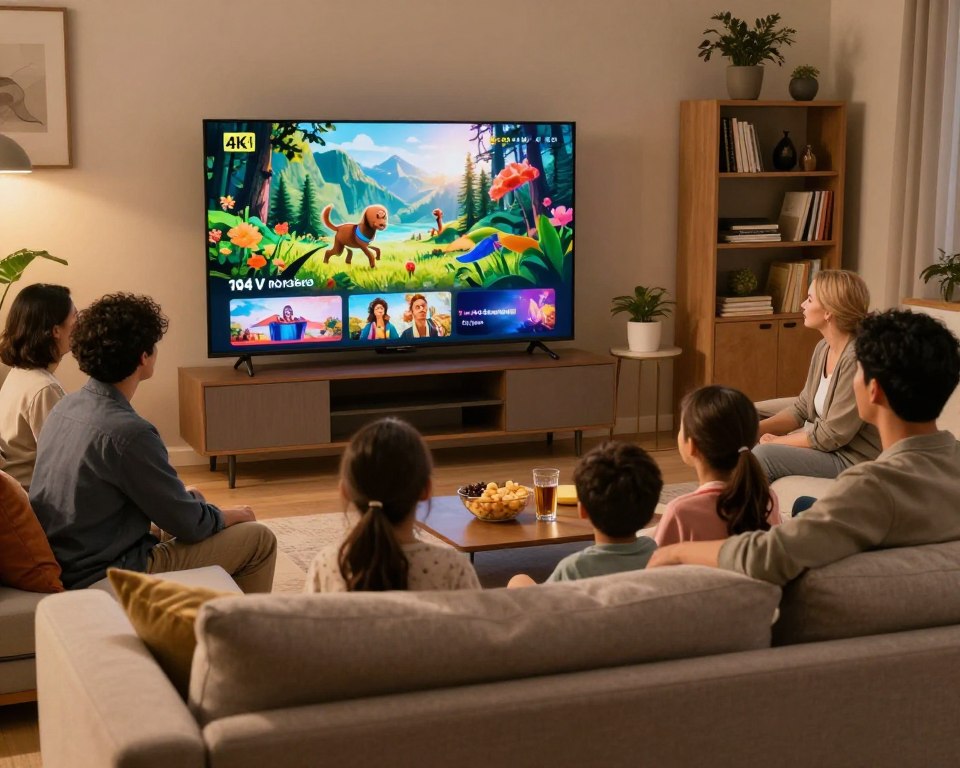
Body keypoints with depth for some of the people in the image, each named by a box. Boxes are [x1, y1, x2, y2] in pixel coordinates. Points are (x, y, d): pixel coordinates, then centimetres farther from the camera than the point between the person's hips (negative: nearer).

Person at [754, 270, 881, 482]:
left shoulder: (857, 358, -25)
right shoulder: (824, 348, 4)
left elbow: (831, 436, -22)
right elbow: (801, 409, 11)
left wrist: (776, 441, -10)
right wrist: (756, 429, -4)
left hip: (853, 458, -9)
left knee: (762, 456, -19)